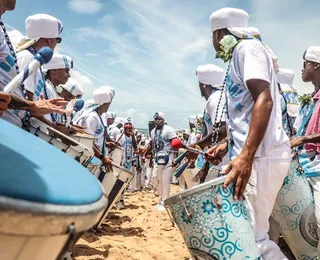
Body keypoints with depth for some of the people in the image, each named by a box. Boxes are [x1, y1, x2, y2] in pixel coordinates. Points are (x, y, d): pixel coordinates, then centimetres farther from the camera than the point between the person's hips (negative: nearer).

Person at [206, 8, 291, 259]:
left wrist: (246, 156, -29)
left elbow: (264, 100, -20)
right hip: (250, 154, 10)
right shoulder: (239, 57, 24)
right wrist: (227, 145, 21)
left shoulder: (248, 47, -5)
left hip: (261, 157, -10)